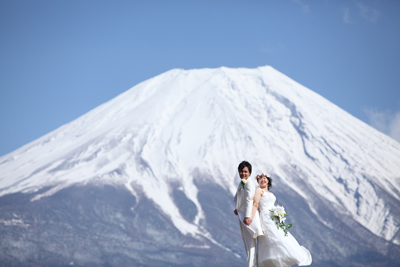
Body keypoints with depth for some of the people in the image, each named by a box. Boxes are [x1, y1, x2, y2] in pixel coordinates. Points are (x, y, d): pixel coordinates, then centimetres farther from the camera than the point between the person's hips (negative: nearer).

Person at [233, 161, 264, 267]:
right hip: (242, 215, 10)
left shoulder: (249, 183, -14)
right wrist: (237, 209, 13)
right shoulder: (241, 183, 16)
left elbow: (249, 200, -22)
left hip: (248, 216, -10)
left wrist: (248, 216, -28)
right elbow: (236, 198, 29)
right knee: (246, 241, 15)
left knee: (250, 242, -9)